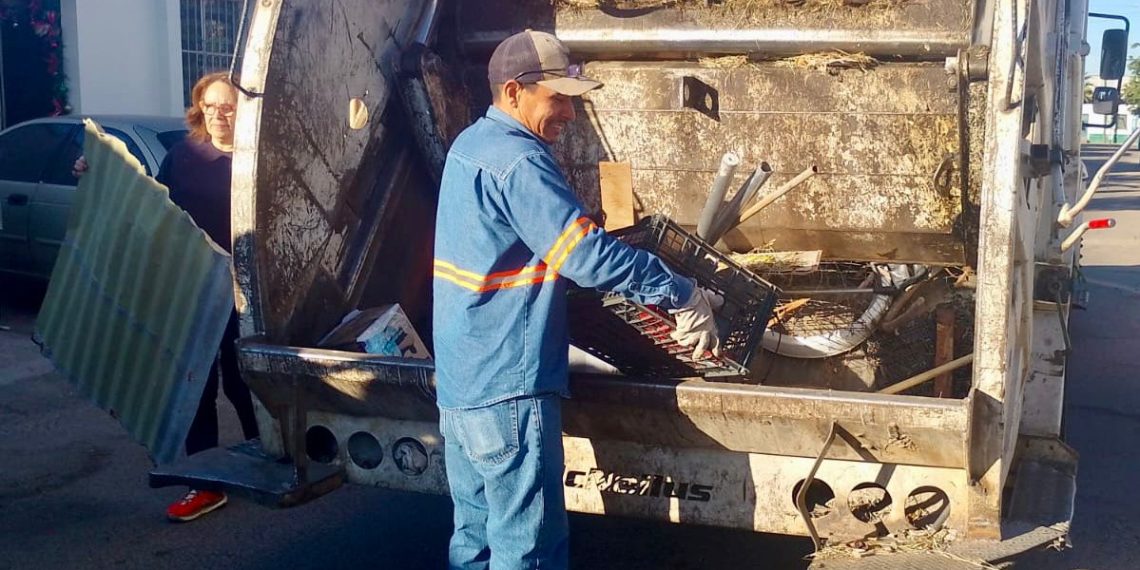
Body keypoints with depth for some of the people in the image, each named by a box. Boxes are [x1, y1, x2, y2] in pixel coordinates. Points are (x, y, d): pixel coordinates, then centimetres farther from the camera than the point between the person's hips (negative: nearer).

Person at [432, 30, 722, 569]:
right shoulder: (518, 162, -19)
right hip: (507, 387, -10)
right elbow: (588, 255, -24)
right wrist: (685, 295, -16)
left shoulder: (471, 145, 12)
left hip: (458, 381, 10)